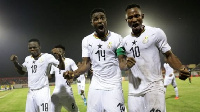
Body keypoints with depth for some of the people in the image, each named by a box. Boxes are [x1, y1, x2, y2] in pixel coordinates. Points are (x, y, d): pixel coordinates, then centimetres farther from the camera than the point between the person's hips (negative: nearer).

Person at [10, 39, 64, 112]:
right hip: (31, 92, 6)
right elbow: (21, 72, 25)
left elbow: (62, 67, -11)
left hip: (43, 92, -6)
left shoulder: (47, 56, -7)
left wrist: (59, 56, -28)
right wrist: (15, 62, 9)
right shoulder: (27, 59, 11)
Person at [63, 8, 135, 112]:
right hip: (95, 87, 3)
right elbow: (86, 64, 5)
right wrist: (74, 73, -14)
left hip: (113, 86, -2)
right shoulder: (86, 40, 5)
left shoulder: (117, 38, -3)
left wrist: (127, 64, -29)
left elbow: (121, 62, -4)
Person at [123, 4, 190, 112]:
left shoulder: (156, 33, -4)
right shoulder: (125, 41, 10)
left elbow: (169, 55, -1)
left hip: (154, 86, -4)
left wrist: (181, 69, -18)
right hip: (134, 90, 4)